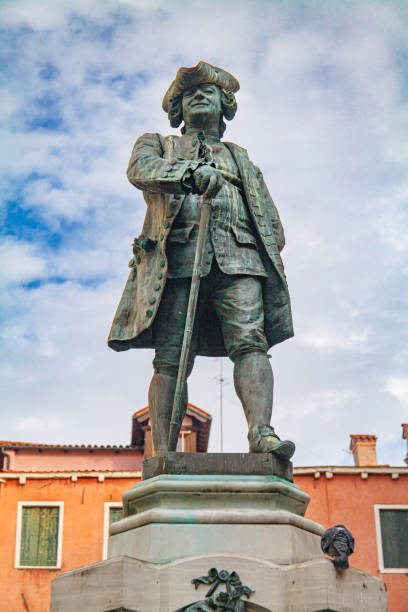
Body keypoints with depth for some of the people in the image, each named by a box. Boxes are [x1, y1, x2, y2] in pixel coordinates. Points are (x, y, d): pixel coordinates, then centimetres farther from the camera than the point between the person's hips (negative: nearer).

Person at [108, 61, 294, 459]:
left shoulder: (241, 159, 35)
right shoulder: (157, 144, 28)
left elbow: (269, 221, 27)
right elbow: (140, 169, 2)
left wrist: (271, 257, 7)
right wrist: (192, 171, -16)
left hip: (237, 259, 2)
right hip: (178, 256, -2)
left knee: (250, 341, -21)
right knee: (171, 358, -12)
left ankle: (262, 433, -35)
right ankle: (163, 453, -18)